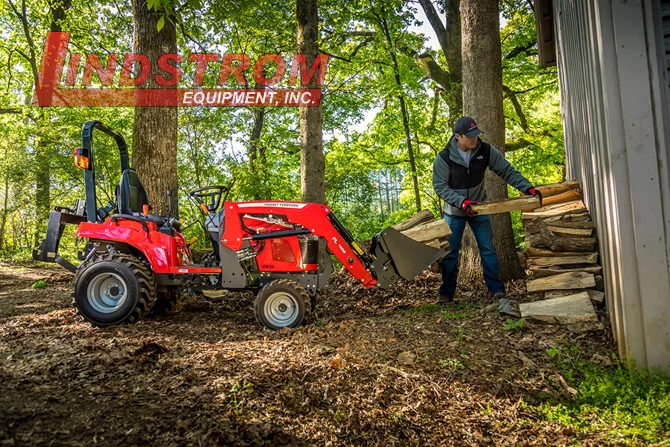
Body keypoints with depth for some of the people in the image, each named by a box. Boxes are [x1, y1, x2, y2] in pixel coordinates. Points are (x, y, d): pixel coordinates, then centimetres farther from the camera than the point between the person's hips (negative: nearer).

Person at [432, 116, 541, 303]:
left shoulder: (486, 150, -13)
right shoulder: (444, 158, -19)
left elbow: (508, 171, -9)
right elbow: (440, 186, -18)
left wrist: (528, 187, -20)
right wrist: (462, 202, -30)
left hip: (479, 209, 2)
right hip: (454, 212, -1)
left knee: (488, 249, 3)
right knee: (450, 253, 4)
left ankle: (496, 288, 15)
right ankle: (447, 293, 15)